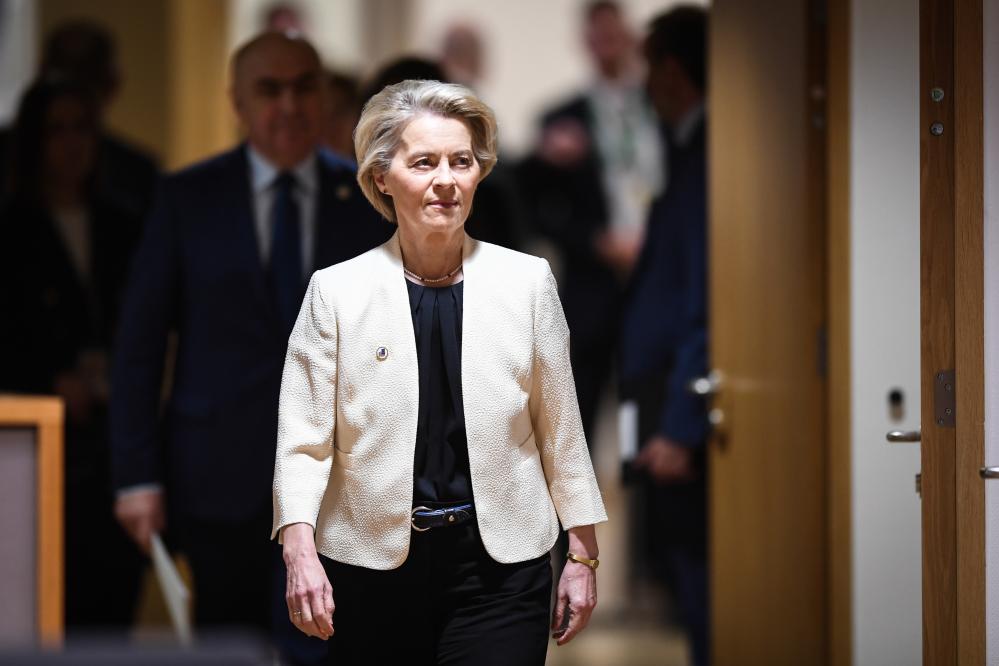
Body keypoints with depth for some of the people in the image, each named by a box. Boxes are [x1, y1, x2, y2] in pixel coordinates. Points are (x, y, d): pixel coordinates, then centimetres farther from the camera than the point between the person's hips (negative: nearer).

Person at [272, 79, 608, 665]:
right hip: (373, 567, 0)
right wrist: (300, 550, -16)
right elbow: (304, 438, -2)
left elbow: (560, 429, 7)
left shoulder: (528, 281, 3)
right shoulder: (336, 292, -1)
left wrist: (583, 555, 7)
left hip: (499, 567, 0)